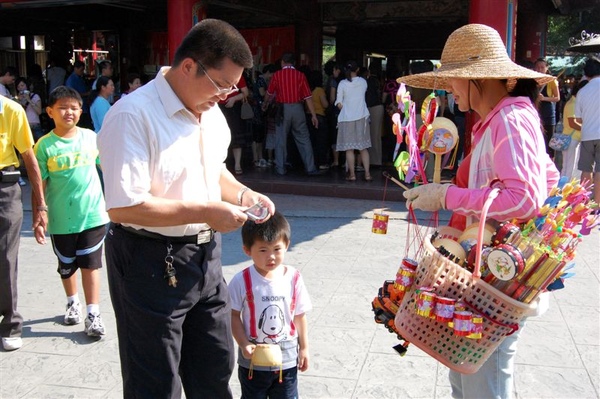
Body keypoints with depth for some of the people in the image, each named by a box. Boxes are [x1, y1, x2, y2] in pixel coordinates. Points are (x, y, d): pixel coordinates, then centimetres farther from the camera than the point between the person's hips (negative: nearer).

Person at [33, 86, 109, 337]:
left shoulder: (90, 137, -1)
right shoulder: (45, 145, -7)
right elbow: (40, 185, -5)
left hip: (92, 214, 0)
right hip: (61, 219, 0)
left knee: (90, 265, 2)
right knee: (67, 267, 18)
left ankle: (93, 314, 10)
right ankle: (72, 303, 40)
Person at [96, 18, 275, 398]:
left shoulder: (211, 113, 6)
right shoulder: (133, 116, -22)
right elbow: (123, 207, -27)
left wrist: (242, 194, -1)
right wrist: (205, 213, -23)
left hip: (206, 255, 8)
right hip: (152, 264, -7)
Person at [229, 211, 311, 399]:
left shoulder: (293, 278, -8)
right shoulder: (242, 281, -16)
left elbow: (300, 316, 0)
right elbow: (234, 316, -9)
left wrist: (304, 348, 5)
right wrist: (243, 344, -19)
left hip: (287, 360, 2)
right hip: (252, 361, -1)